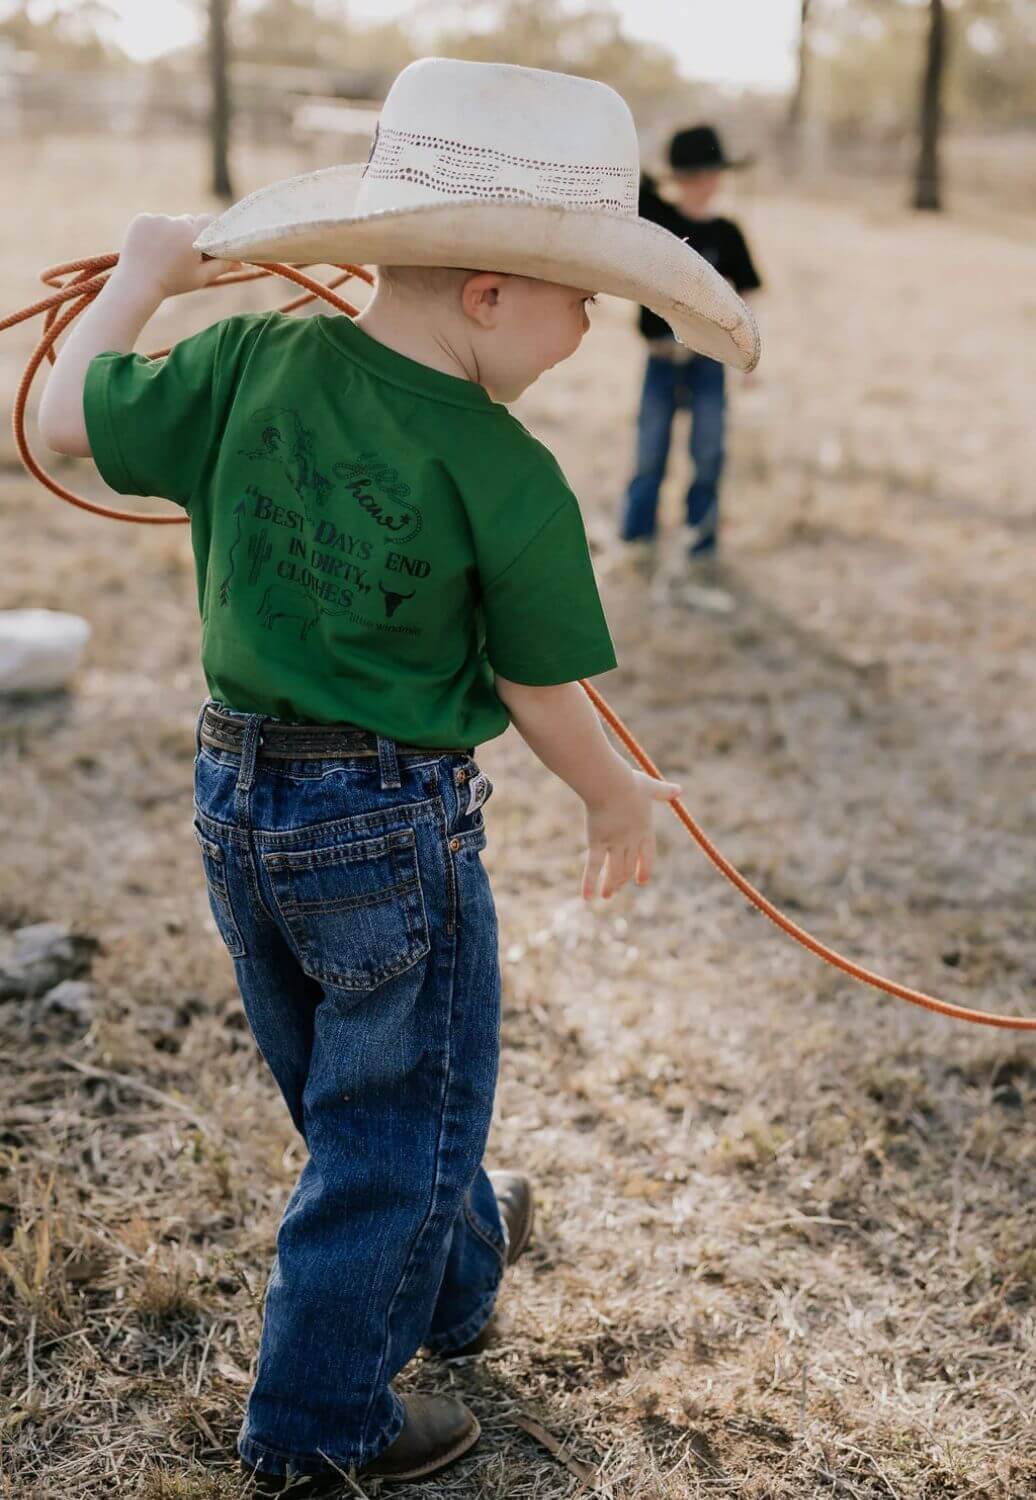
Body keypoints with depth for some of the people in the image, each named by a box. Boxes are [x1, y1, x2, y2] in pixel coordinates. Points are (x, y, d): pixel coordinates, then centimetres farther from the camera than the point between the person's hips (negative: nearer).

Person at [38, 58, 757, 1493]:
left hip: (234, 797, 7)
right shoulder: (509, 480, -21)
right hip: (392, 831, -7)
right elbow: (541, 696, -12)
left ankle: (458, 1276, 54)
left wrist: (144, 276, 17)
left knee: (347, 1093, 27)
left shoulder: (254, 359, -8)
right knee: (398, 1126, 15)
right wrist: (620, 798, 7)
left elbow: (70, 416, 2)